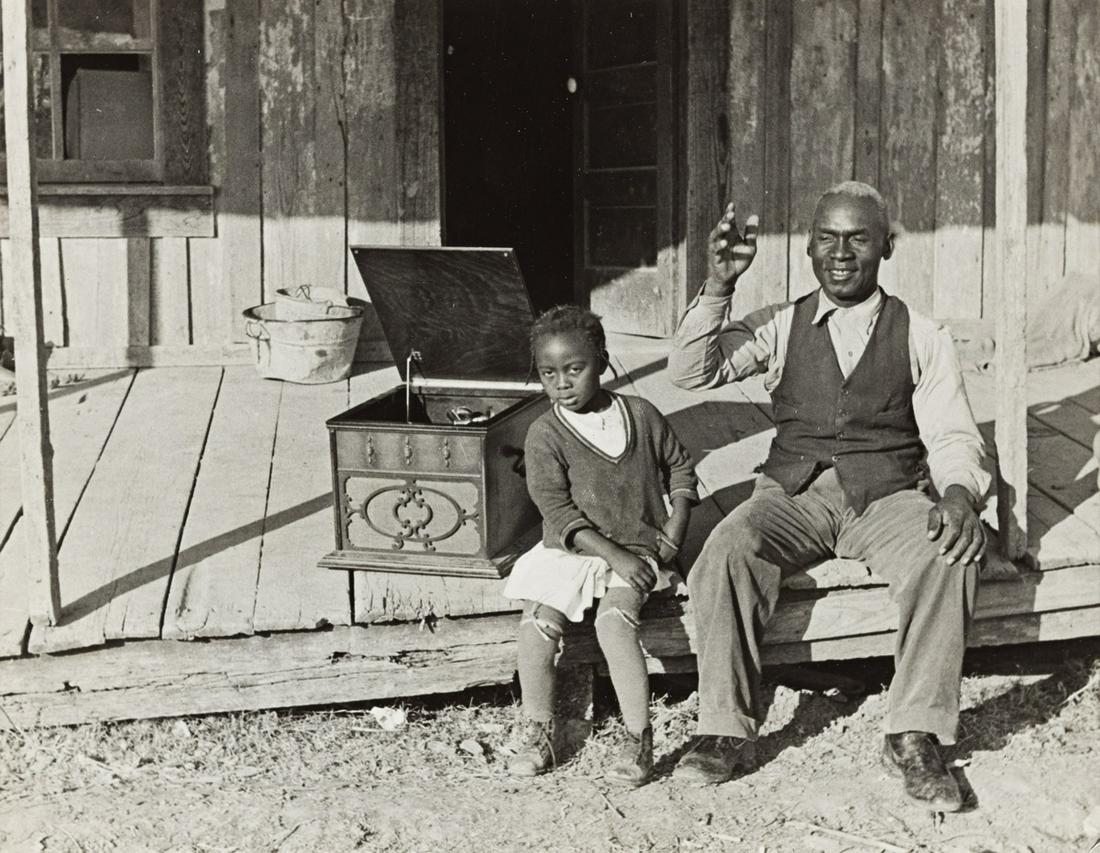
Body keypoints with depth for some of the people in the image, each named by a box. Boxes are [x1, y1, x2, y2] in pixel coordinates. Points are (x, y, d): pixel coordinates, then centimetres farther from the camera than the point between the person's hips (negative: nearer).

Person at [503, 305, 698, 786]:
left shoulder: (640, 415, 3)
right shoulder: (545, 435, -4)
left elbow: (679, 466, 18)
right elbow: (557, 510, -11)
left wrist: (677, 520, 2)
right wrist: (615, 555, -19)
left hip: (638, 549, -1)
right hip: (570, 549, 1)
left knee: (614, 619, -27)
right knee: (537, 622, -20)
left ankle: (640, 741, -19)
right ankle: (539, 734, -1)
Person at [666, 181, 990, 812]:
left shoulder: (923, 337, 10)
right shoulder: (780, 327, 12)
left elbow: (952, 435, 2)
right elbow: (691, 373, 1)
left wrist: (959, 493, -21)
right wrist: (718, 287, -13)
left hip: (889, 494, -1)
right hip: (795, 493, 1)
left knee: (953, 553, -32)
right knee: (726, 551, -30)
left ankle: (916, 736, -22)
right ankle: (727, 731, -18)